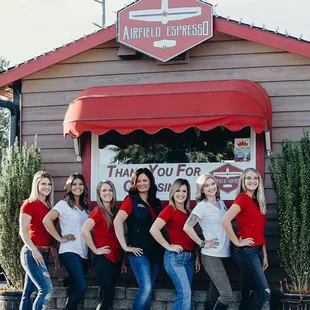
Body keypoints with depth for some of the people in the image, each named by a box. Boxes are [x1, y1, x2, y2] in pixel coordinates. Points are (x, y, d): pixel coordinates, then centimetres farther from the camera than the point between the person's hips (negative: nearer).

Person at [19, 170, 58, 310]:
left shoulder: (49, 206, 15)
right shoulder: (29, 204, -6)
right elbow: (23, 231, -11)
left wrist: (55, 256, 13)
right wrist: (34, 251, -20)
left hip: (43, 254, 7)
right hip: (32, 253, -7)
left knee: (28, 293, 8)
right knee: (46, 289, -17)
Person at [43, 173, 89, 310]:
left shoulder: (85, 207, 15)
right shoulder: (64, 204, -5)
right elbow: (46, 220, -16)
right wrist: (60, 238, -14)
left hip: (83, 253, 6)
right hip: (69, 252, -6)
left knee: (75, 289, 7)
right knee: (82, 286, -17)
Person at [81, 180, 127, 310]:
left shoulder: (115, 211, 12)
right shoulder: (98, 211, -9)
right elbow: (84, 231, -23)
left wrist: (122, 261, 14)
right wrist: (95, 250, -15)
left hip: (116, 259, 7)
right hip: (103, 259, -7)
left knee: (108, 294, 10)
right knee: (108, 294, -9)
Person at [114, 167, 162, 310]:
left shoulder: (156, 202, 13)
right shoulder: (131, 200, -4)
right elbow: (117, 221, -17)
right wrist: (125, 246, -19)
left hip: (155, 252, 6)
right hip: (139, 252, -6)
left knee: (149, 290, 8)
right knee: (146, 288, -17)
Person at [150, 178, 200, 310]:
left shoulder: (188, 212, 13)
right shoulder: (169, 210, -7)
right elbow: (153, 229, -18)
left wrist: (196, 256, 12)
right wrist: (169, 246, -15)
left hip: (189, 257, 7)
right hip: (175, 257, -7)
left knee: (182, 294, 8)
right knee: (185, 293, -12)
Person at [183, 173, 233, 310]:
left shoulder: (221, 202, 11)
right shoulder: (202, 206, -10)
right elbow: (187, 227, -18)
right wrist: (203, 243, -13)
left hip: (222, 255, 7)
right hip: (211, 256, -7)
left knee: (213, 296, 9)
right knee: (227, 295, -13)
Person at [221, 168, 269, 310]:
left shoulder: (257, 202, 14)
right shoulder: (242, 199, -11)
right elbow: (225, 220, -24)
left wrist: (264, 255, 15)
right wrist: (237, 242, -16)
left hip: (256, 251, 8)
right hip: (246, 251, -8)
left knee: (248, 294, 11)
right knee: (264, 293, -13)